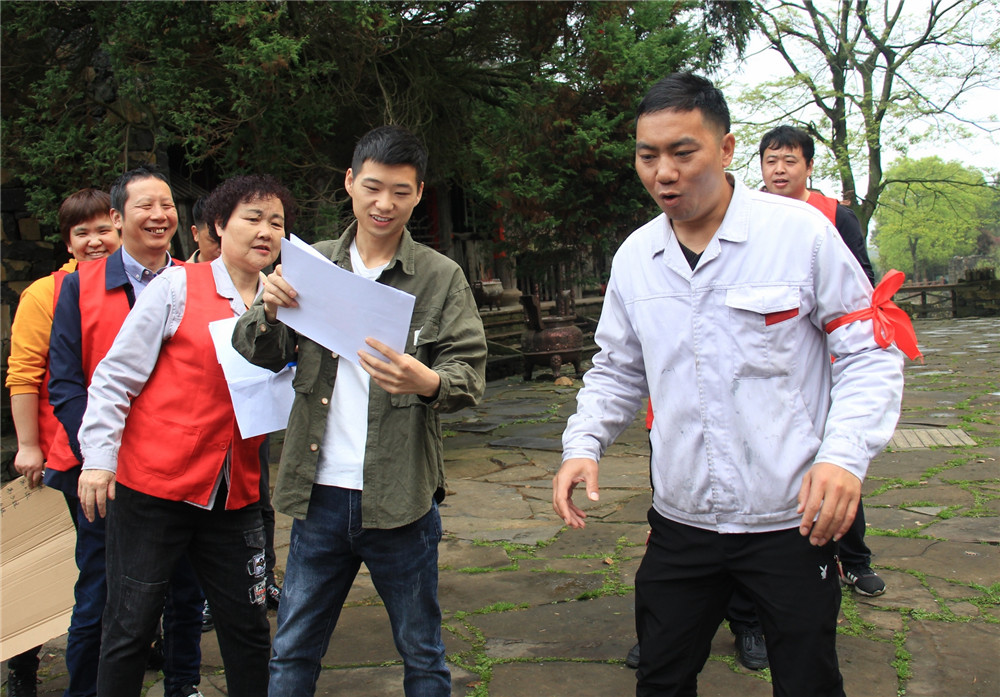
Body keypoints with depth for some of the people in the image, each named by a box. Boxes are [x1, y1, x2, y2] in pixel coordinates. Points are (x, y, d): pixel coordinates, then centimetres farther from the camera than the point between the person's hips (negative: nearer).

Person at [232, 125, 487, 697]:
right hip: (321, 495, 3)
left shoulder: (441, 278, -1)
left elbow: (470, 373, -7)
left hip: (401, 499, -2)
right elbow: (257, 353, 7)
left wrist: (427, 382, -30)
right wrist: (270, 311, -16)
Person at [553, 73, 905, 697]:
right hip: (681, 521, 4)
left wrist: (845, 456, -18)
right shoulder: (634, 257, 4)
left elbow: (868, 353, -5)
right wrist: (584, 444, -2)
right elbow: (618, 371, 15)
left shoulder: (800, 230, -10)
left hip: (793, 521, -3)